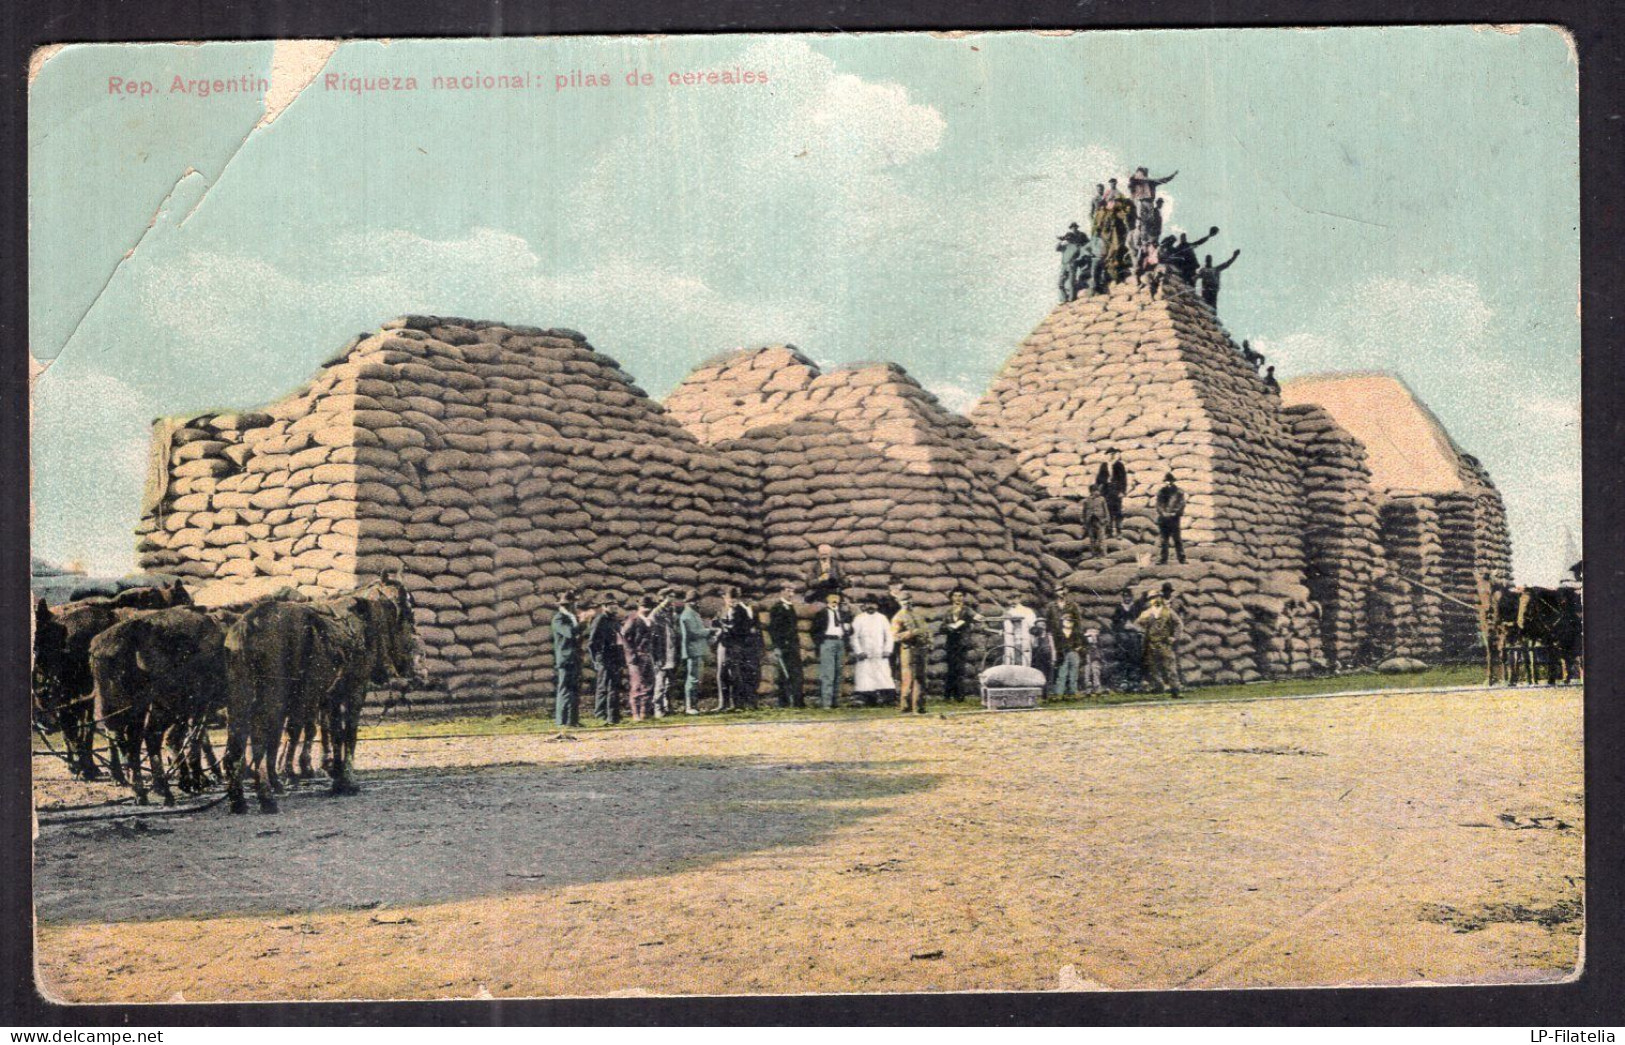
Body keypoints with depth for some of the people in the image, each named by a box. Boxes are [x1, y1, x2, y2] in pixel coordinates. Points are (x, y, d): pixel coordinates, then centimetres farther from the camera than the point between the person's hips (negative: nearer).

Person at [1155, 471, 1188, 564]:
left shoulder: (1178, 492, 3)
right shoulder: (1161, 492, 11)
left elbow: (1181, 504, -2)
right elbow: (1159, 504, 7)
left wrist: (1174, 513, -13)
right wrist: (1163, 513, -9)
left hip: (1174, 518, -3)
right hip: (1163, 518, 3)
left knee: (1177, 539, -4)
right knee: (1164, 540, 4)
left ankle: (1182, 558, -3)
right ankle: (1164, 559, 8)